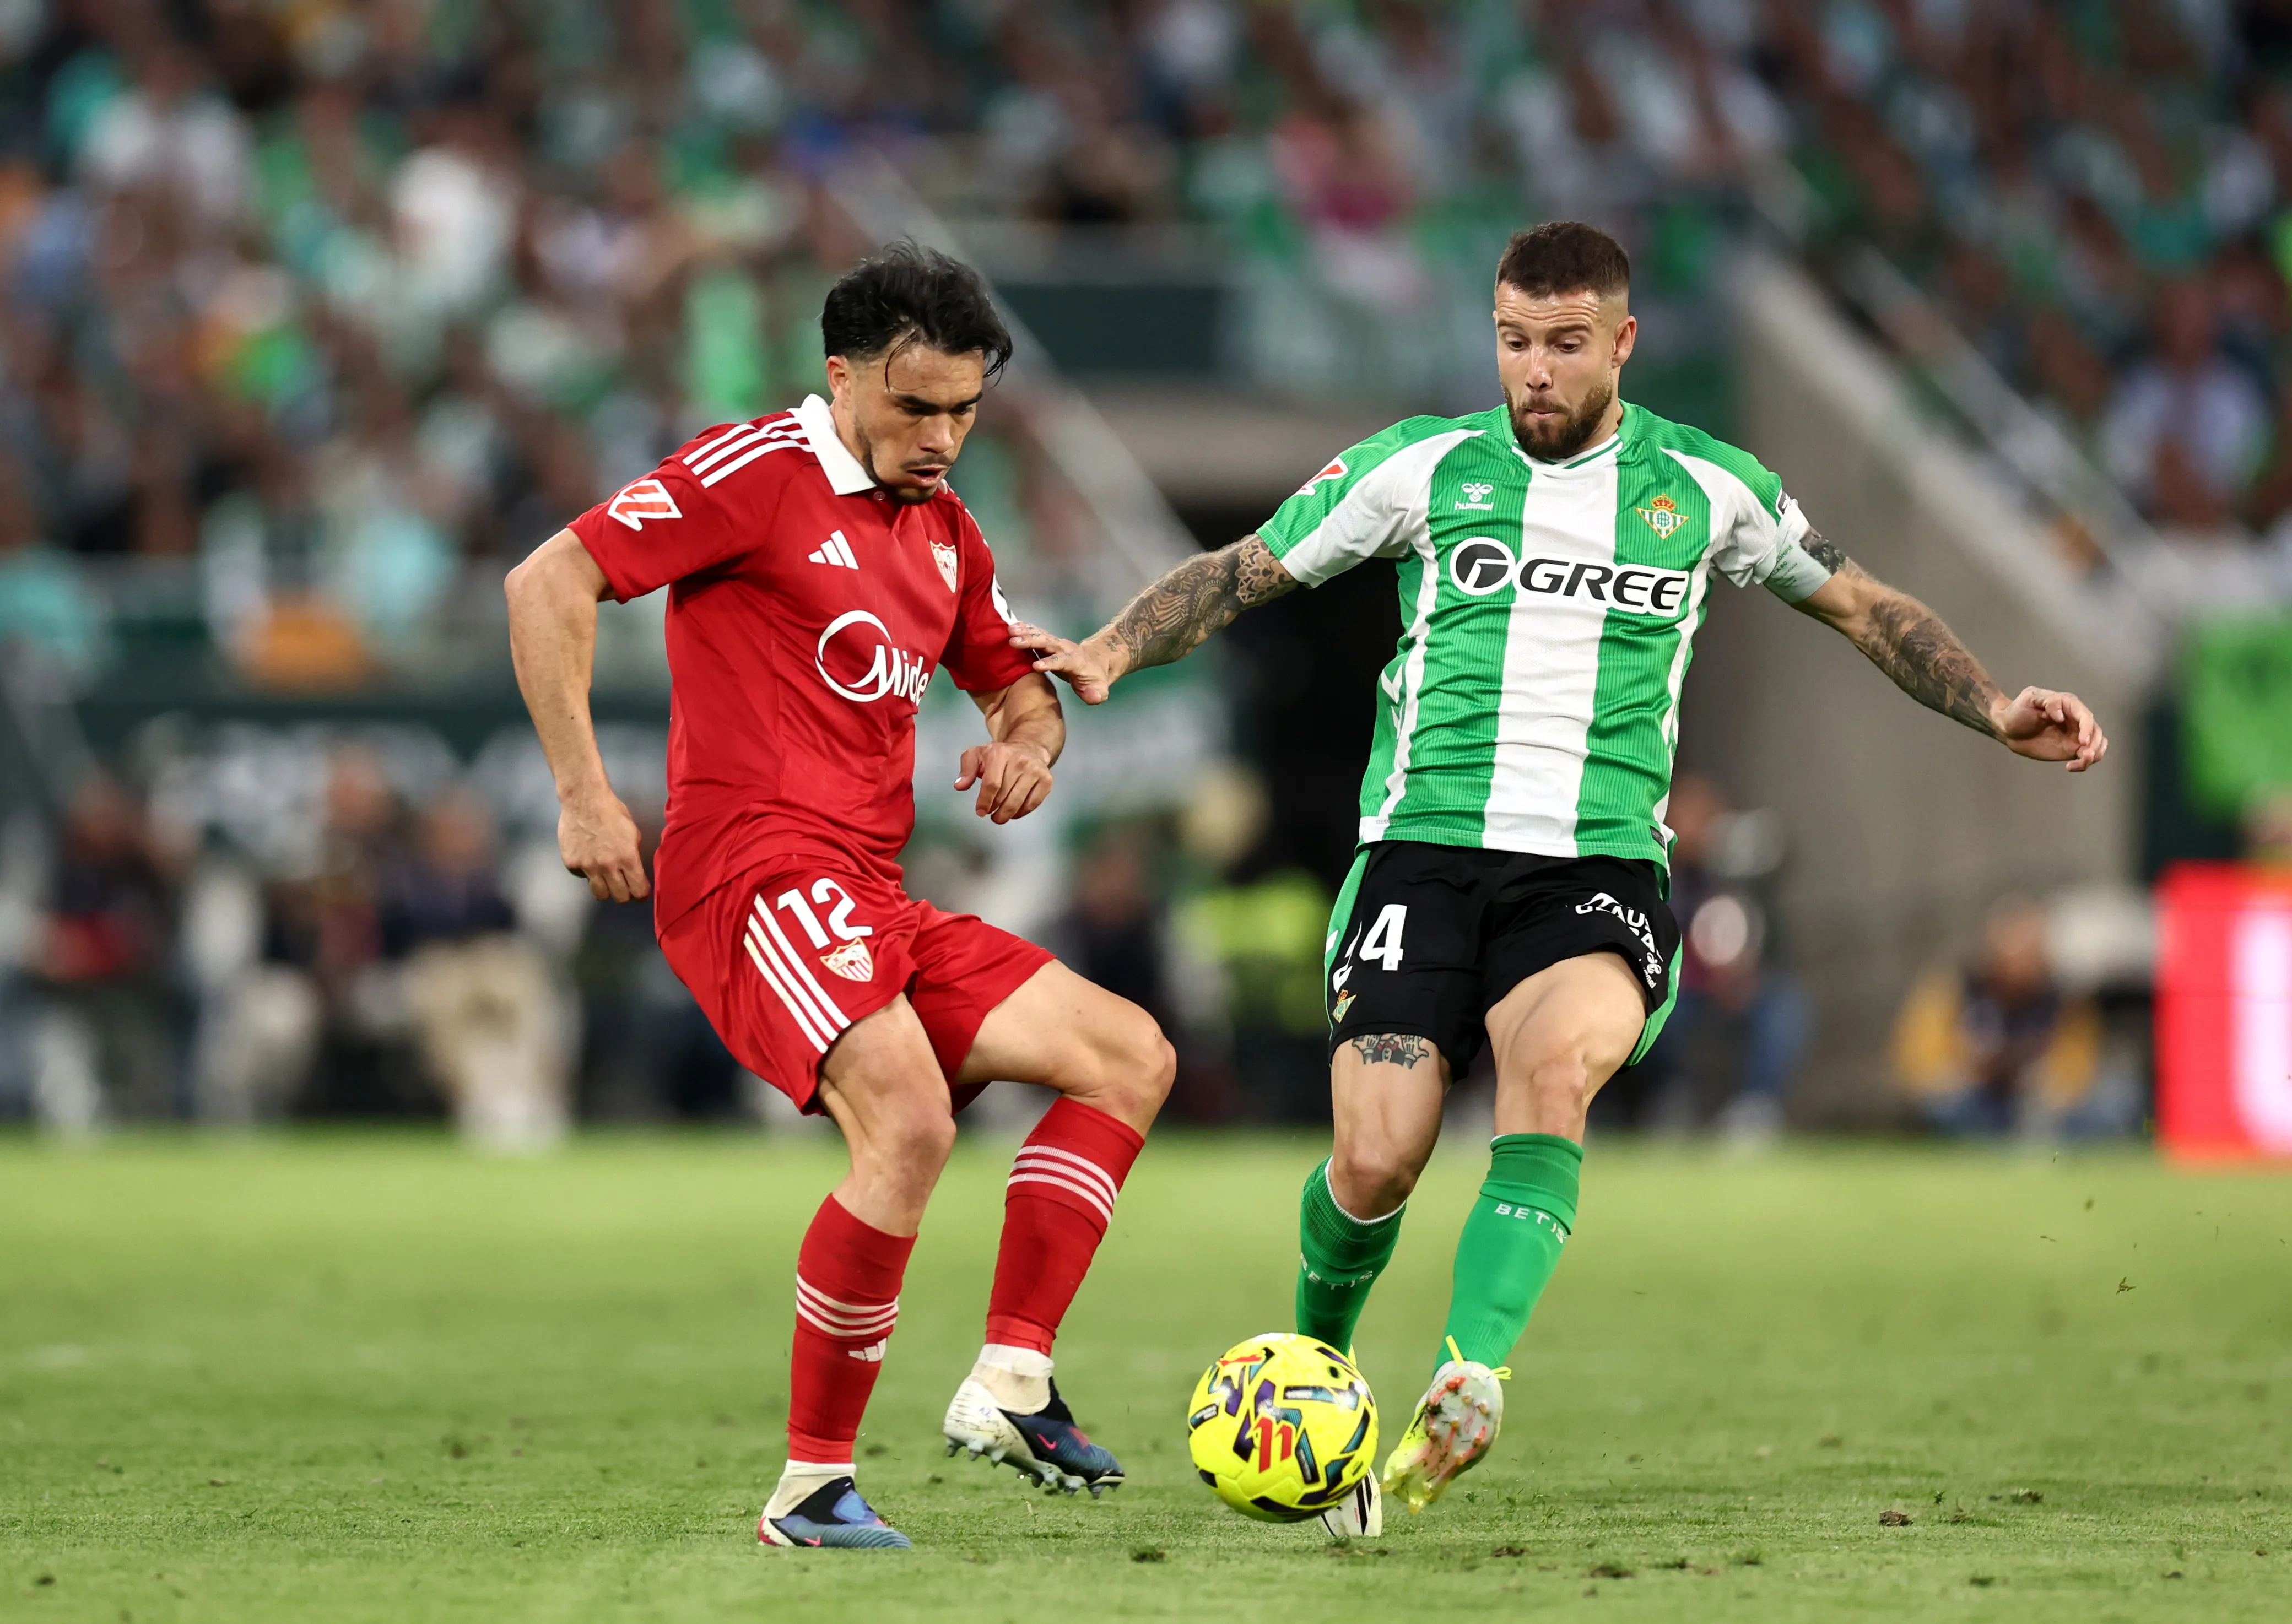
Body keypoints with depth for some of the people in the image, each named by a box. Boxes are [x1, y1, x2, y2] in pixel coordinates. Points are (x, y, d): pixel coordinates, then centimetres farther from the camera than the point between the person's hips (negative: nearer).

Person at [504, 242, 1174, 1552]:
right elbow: (549, 585, -11)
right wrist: (585, 794, -15)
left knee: (1131, 1057, 3)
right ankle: (814, 1485, -20)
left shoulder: (944, 532, 20)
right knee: (911, 1125, -29)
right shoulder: (758, 473, -5)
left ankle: (1012, 1382, -2)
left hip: (875, 907, 9)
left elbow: (1018, 683, 33)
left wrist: (1026, 743, 7)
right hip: (758, 878, -9)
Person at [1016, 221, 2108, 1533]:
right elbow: (1244, 574, 13)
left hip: (1600, 870, 0)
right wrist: (1112, 652, -3)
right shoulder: (1424, 467, 8)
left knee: (1557, 1066, -33)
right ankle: (1315, 1357, 19)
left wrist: (1999, 713, 12)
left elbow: (1863, 608, 22)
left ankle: (1470, 1380, -43)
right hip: (1425, 848, 0)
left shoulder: (1705, 488, 10)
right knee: (1377, 1162, -14)